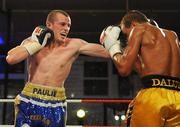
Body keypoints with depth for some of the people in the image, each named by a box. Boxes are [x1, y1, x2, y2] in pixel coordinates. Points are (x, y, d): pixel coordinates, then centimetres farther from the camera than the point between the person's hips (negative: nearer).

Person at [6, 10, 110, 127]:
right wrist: (37, 43, -11)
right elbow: (10, 59, -16)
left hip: (55, 106, 0)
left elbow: (107, 52, 1)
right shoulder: (32, 42, 0)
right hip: (29, 102, 0)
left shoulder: (74, 45, -2)